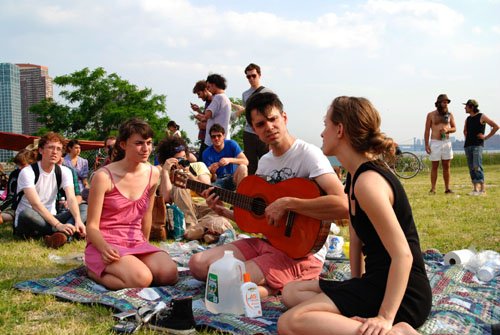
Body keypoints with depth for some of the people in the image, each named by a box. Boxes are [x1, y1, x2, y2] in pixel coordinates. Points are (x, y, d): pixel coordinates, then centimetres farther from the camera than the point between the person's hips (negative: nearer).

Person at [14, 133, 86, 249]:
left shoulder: (64, 172, -1)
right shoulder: (27, 172, -15)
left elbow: (71, 198, -15)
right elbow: (36, 204, -27)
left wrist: (78, 220, -36)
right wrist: (58, 225, -38)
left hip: (50, 219, 5)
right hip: (26, 222, -4)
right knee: (26, 213, -39)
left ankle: (60, 235, -44)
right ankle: (64, 234, -29)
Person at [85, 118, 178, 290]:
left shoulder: (153, 174, 3)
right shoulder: (104, 176, -13)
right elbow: (92, 226, -12)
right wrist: (105, 248, -30)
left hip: (136, 243, 6)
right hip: (105, 244, -5)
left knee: (169, 274, -21)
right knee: (142, 279, -30)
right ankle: (95, 271, -1)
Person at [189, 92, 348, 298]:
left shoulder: (308, 154, -13)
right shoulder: (264, 162, 12)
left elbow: (343, 205, -29)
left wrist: (287, 203, -27)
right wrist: (224, 211, 5)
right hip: (266, 241, 8)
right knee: (198, 264, -3)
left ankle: (282, 287, 0)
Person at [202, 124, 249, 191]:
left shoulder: (231, 144, -6)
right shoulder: (207, 153, -7)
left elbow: (246, 161, -16)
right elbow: (213, 179, -6)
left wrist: (229, 160, -32)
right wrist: (212, 172, -31)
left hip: (234, 178, 1)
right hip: (219, 181, -1)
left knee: (242, 167, -32)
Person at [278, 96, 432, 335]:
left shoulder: (368, 181, -21)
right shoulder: (354, 175, 11)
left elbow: (403, 255, -24)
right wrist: (355, 287, 14)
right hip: (376, 281, 10)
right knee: (292, 292, 16)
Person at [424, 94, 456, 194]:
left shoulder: (449, 114, 8)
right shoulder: (431, 115, 0)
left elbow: (454, 128, 12)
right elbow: (427, 131, -1)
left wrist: (447, 130, -11)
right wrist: (426, 145, -8)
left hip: (447, 142, 3)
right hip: (435, 143, -3)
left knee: (446, 166, 5)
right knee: (435, 166, -1)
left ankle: (447, 188, 10)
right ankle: (433, 189, 3)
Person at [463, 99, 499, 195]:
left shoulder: (481, 117, -3)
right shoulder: (468, 119, 16)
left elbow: (496, 126, -4)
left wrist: (486, 137, -6)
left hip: (477, 145, -7)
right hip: (468, 146, 7)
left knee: (477, 167, -17)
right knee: (471, 168, 3)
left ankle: (482, 189, -18)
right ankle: (475, 189, 6)